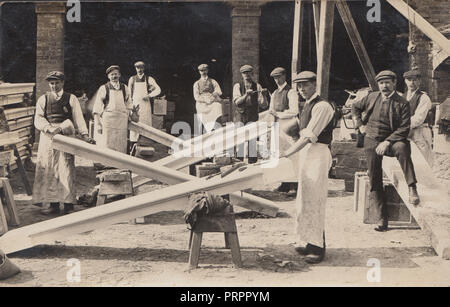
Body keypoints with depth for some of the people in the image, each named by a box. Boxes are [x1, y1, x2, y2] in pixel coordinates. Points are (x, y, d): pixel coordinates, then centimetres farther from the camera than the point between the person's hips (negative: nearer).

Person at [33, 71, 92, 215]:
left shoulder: (71, 99, 10)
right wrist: (51, 128, -15)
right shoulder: (43, 99, 12)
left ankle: (68, 204, -2)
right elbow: (38, 120, 3)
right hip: (48, 138, 2)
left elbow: (78, 118, 3)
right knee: (48, 171, 0)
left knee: (66, 170, -6)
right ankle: (54, 204, 5)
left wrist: (84, 134, -11)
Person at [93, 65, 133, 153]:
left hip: (122, 123, 3)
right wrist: (98, 125, -5)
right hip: (107, 121, -3)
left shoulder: (124, 88, 12)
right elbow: (96, 109, 0)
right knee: (107, 148, -8)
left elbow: (129, 105, 22)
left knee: (121, 148, 4)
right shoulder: (103, 89, 2)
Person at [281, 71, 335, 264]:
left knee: (314, 201, -8)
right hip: (306, 154, 10)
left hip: (318, 155, -10)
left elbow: (309, 136, -20)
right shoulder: (307, 105, 17)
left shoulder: (322, 106, -14)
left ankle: (318, 248, -1)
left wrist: (287, 154, -24)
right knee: (305, 200, 12)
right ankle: (311, 243, 21)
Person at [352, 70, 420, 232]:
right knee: (375, 180, -3)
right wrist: (359, 125, 12)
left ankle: (412, 188, -37)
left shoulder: (402, 103, -3)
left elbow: (404, 128, -10)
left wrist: (387, 142, -20)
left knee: (402, 148, -39)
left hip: (391, 140, -2)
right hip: (371, 141, 3)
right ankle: (382, 219, 2)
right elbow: (355, 107, 25)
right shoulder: (372, 97, 8)